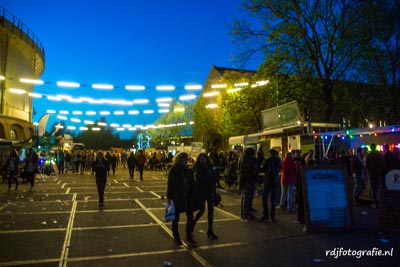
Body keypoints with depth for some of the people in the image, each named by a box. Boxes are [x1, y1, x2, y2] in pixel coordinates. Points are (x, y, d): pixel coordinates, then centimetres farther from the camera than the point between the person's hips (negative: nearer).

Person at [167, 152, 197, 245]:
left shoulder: (188, 171, 7)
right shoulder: (173, 170, -8)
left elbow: (192, 184, 9)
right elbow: (170, 184, -10)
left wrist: (193, 195, 5)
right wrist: (169, 197, -14)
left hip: (187, 197, 5)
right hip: (177, 197, -5)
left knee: (190, 216, 7)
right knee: (176, 218, 8)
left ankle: (189, 235, 24)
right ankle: (176, 238, 22)